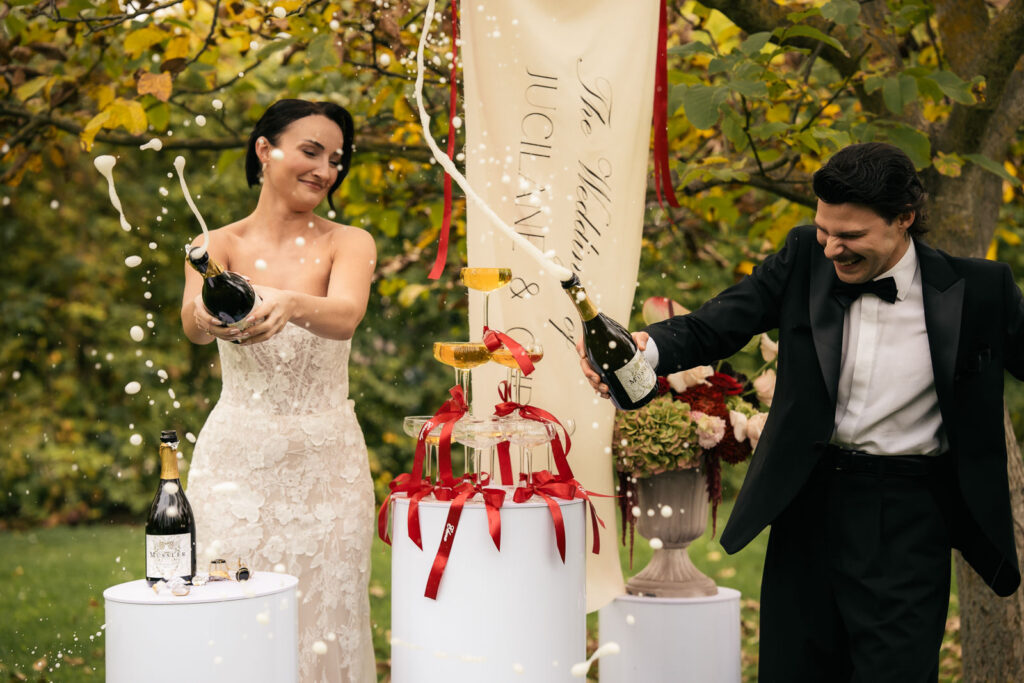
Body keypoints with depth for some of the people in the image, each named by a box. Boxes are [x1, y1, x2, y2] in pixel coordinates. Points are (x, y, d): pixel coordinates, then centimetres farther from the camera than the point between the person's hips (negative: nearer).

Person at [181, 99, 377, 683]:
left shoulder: (349, 244, 3)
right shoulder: (218, 247, 2)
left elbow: (346, 315, -19)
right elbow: (193, 323, -18)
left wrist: (291, 304, -41)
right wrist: (208, 315, -43)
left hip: (327, 459, 1)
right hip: (239, 458, 0)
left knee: (327, 617, 2)